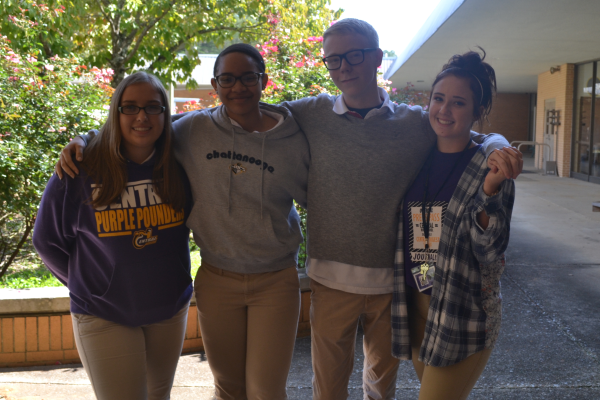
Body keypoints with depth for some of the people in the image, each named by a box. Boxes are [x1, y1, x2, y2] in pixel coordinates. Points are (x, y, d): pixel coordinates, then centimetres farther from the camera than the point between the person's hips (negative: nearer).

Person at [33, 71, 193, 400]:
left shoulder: (177, 166, -7)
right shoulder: (80, 170, -15)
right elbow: (48, 241, -2)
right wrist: (87, 285, 3)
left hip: (171, 308, 4)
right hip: (104, 317, -3)